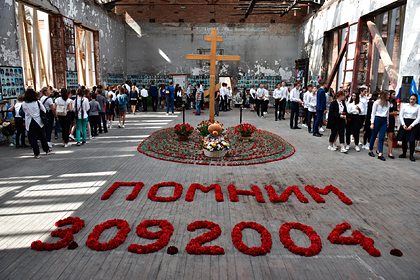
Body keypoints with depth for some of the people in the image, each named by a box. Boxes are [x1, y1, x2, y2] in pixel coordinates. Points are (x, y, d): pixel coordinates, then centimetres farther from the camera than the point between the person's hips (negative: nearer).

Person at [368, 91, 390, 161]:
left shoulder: (388, 103, 12)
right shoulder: (377, 102, -3)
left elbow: (388, 114, 19)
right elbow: (373, 113, -3)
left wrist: (387, 123, 17)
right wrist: (372, 123, -8)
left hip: (384, 121, 4)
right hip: (377, 119, -4)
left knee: (382, 138, -3)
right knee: (374, 136, 4)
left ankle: (380, 154, -6)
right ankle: (370, 151, 20)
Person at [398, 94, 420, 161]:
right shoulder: (404, 105, 9)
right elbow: (401, 116, 7)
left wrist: (411, 126, -11)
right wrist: (403, 124, -6)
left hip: (413, 124, -2)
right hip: (404, 123, 2)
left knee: (412, 140, -6)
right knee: (404, 139, 3)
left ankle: (411, 155, 4)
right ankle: (404, 153, 16)